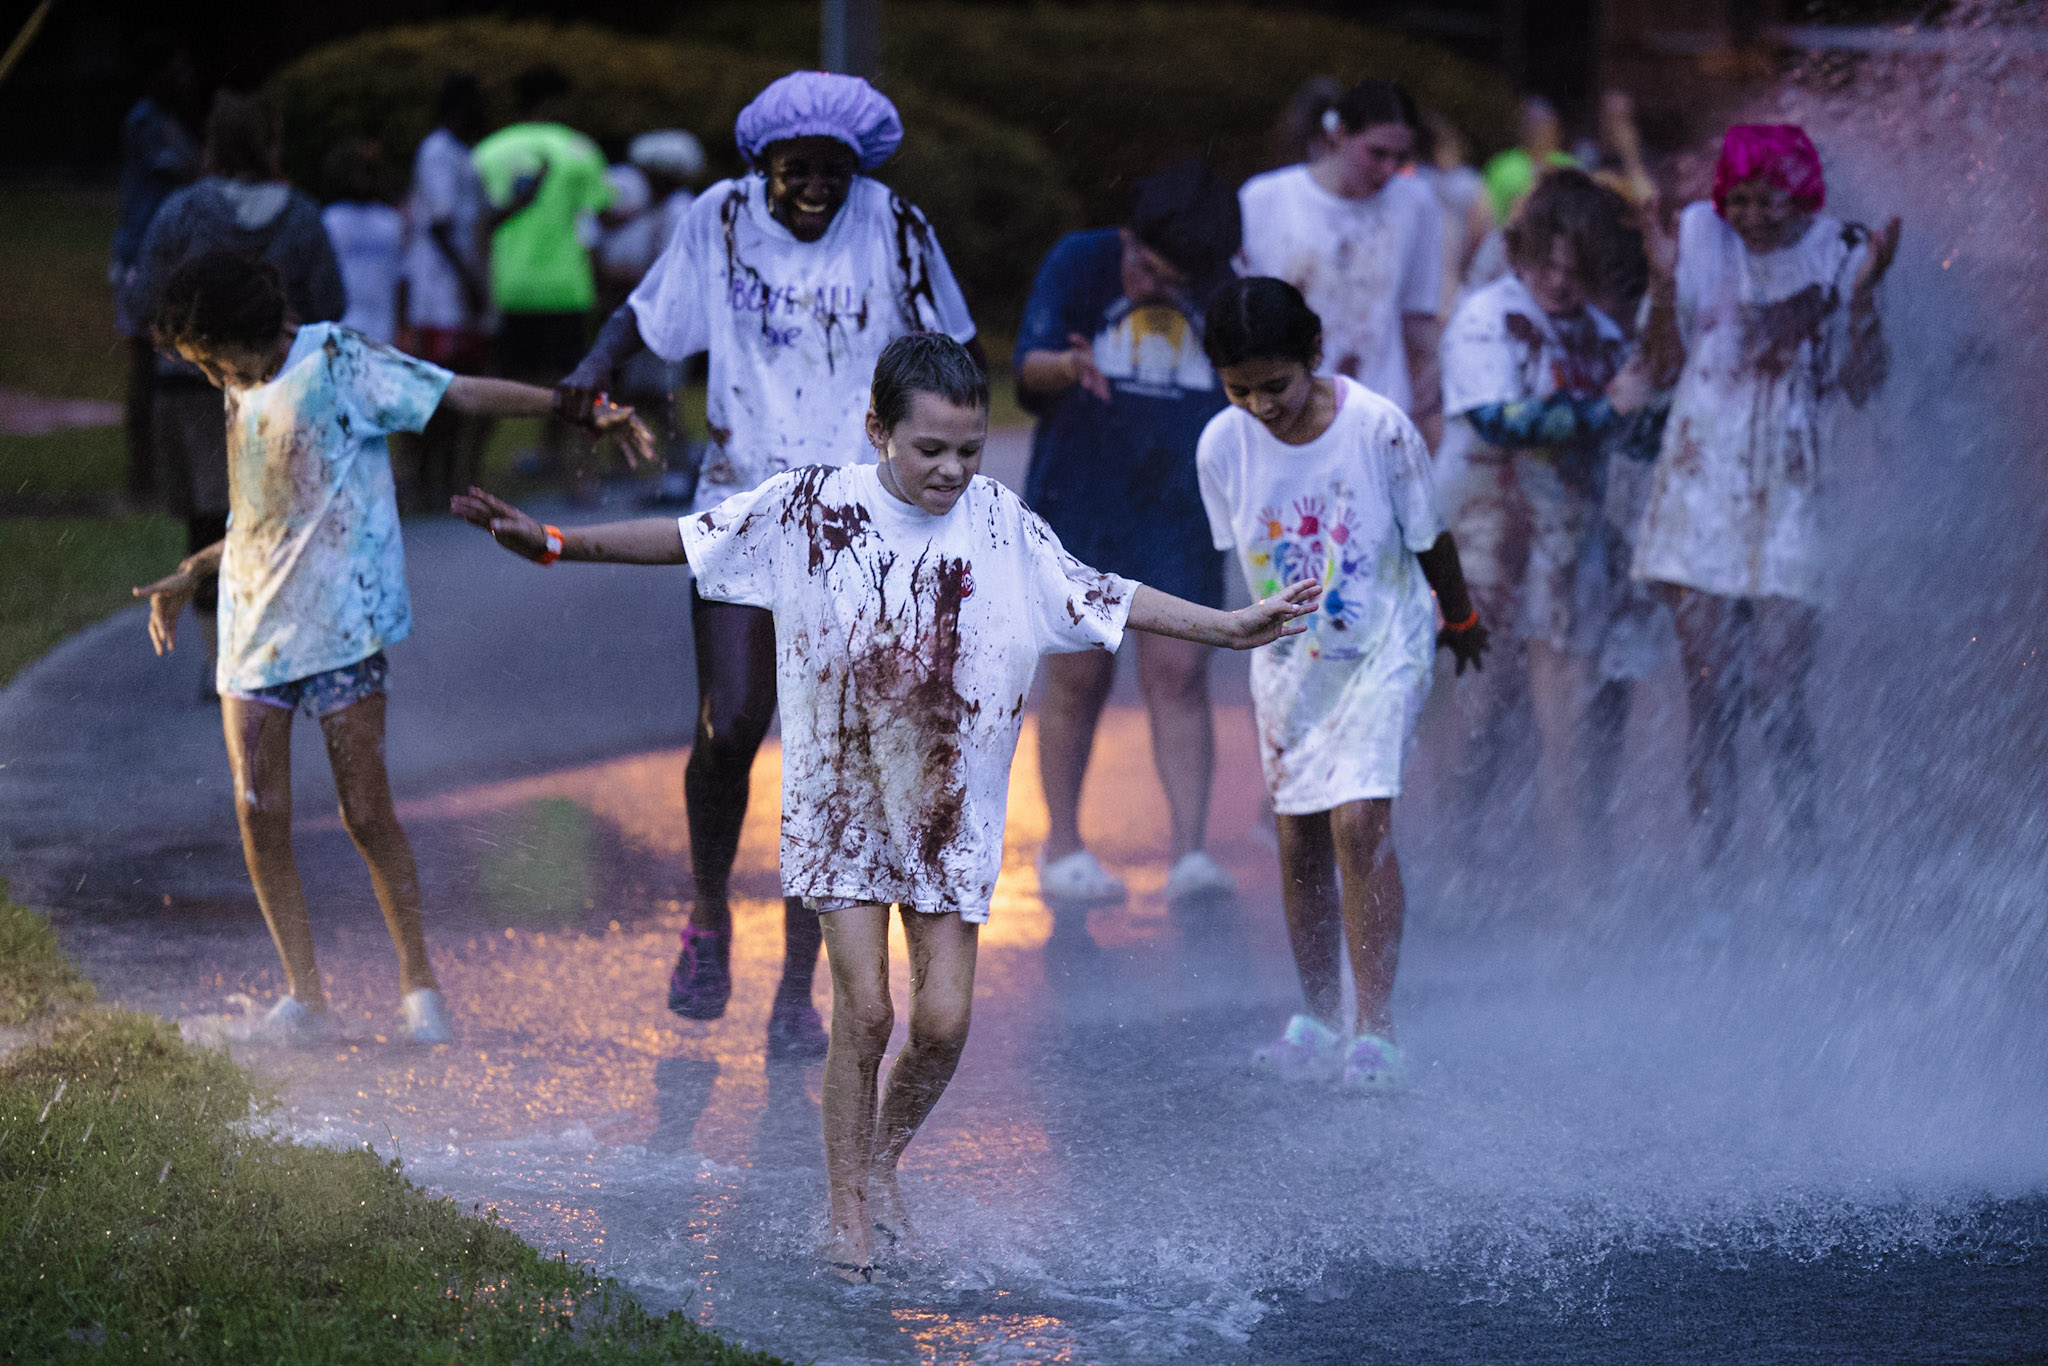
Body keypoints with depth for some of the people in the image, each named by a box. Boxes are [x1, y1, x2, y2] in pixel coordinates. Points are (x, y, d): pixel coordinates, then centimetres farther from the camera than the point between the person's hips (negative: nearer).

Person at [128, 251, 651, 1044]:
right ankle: (304, 996, 5)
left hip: (339, 622, -6)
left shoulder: (335, 362, -5)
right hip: (254, 627, 6)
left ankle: (418, 982, 10)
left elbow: (460, 394, -8)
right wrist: (189, 575, 25)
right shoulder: (244, 393, 17)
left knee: (366, 813, -4)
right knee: (260, 812, -2)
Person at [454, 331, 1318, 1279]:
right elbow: (686, 540, -1)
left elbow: (1101, 598, 4)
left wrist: (1228, 628, 2)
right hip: (841, 800, -2)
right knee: (863, 1008, -7)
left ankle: (882, 1161, 25)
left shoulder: (1004, 526, -3)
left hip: (951, 809, 2)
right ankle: (848, 1208, 10)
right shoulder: (811, 507, -8)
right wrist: (557, 543, -5)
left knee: (944, 1017, -3)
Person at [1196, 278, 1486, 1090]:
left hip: (1383, 649, -4)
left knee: (1360, 823, -17)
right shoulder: (1223, 446, -12)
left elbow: (1428, 537, -3)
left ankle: (1376, 1031, -15)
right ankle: (1320, 1020, 24)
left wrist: (1460, 620, 10)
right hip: (1288, 657, 4)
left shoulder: (1378, 428, -20)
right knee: (1299, 841, 8)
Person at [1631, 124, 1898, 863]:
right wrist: (1664, 283, -7)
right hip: (1703, 486, 2)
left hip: (1793, 495, -2)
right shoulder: (1701, 235, 4)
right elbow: (1669, 352, 8)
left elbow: (1860, 383, -3)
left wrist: (1864, 292, -14)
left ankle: (1804, 850, 3)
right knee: (1708, 688, 0)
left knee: (1777, 692, -8)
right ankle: (1707, 852, 6)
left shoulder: (1839, 254, 0)